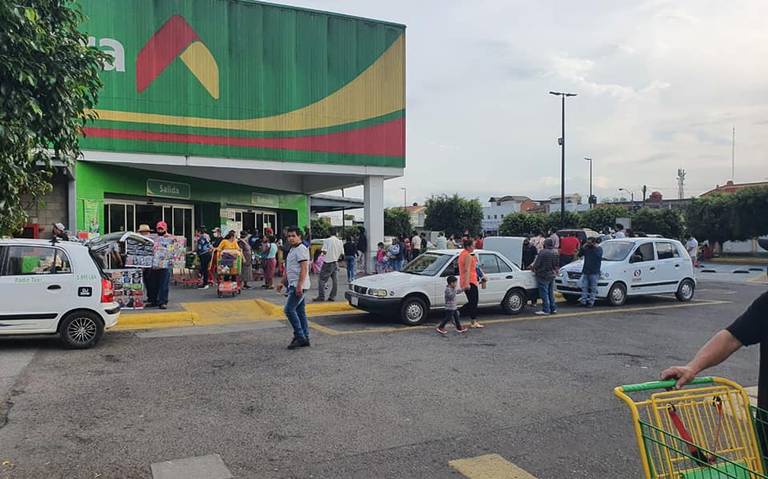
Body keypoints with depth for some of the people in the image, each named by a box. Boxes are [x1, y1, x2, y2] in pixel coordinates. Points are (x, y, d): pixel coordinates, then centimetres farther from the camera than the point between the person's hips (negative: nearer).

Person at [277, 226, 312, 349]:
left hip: (298, 286, -10)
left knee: (289, 309, -13)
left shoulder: (301, 249, -12)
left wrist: (299, 285, -26)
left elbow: (304, 268, -21)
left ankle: (299, 336, -9)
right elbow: (288, 270, 27)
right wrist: (283, 283, 24)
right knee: (300, 312, 10)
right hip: (293, 285, 10)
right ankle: (305, 339, 13)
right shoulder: (292, 250, 20)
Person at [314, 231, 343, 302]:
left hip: (328, 262, -4)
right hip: (335, 262, 4)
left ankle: (321, 296, -2)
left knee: (322, 280, 1)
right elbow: (342, 253, 7)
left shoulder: (326, 240, -8)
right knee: (335, 280, 8)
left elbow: (324, 251, -15)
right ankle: (332, 296, 8)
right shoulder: (340, 242, 4)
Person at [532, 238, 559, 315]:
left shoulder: (543, 252, -19)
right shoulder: (555, 252, 6)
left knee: (544, 293, -3)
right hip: (552, 275, 8)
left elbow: (537, 263, -15)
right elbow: (557, 264, 15)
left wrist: (533, 268, 3)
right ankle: (553, 308, 20)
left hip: (544, 275, -8)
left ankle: (546, 310, -2)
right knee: (551, 293, 16)